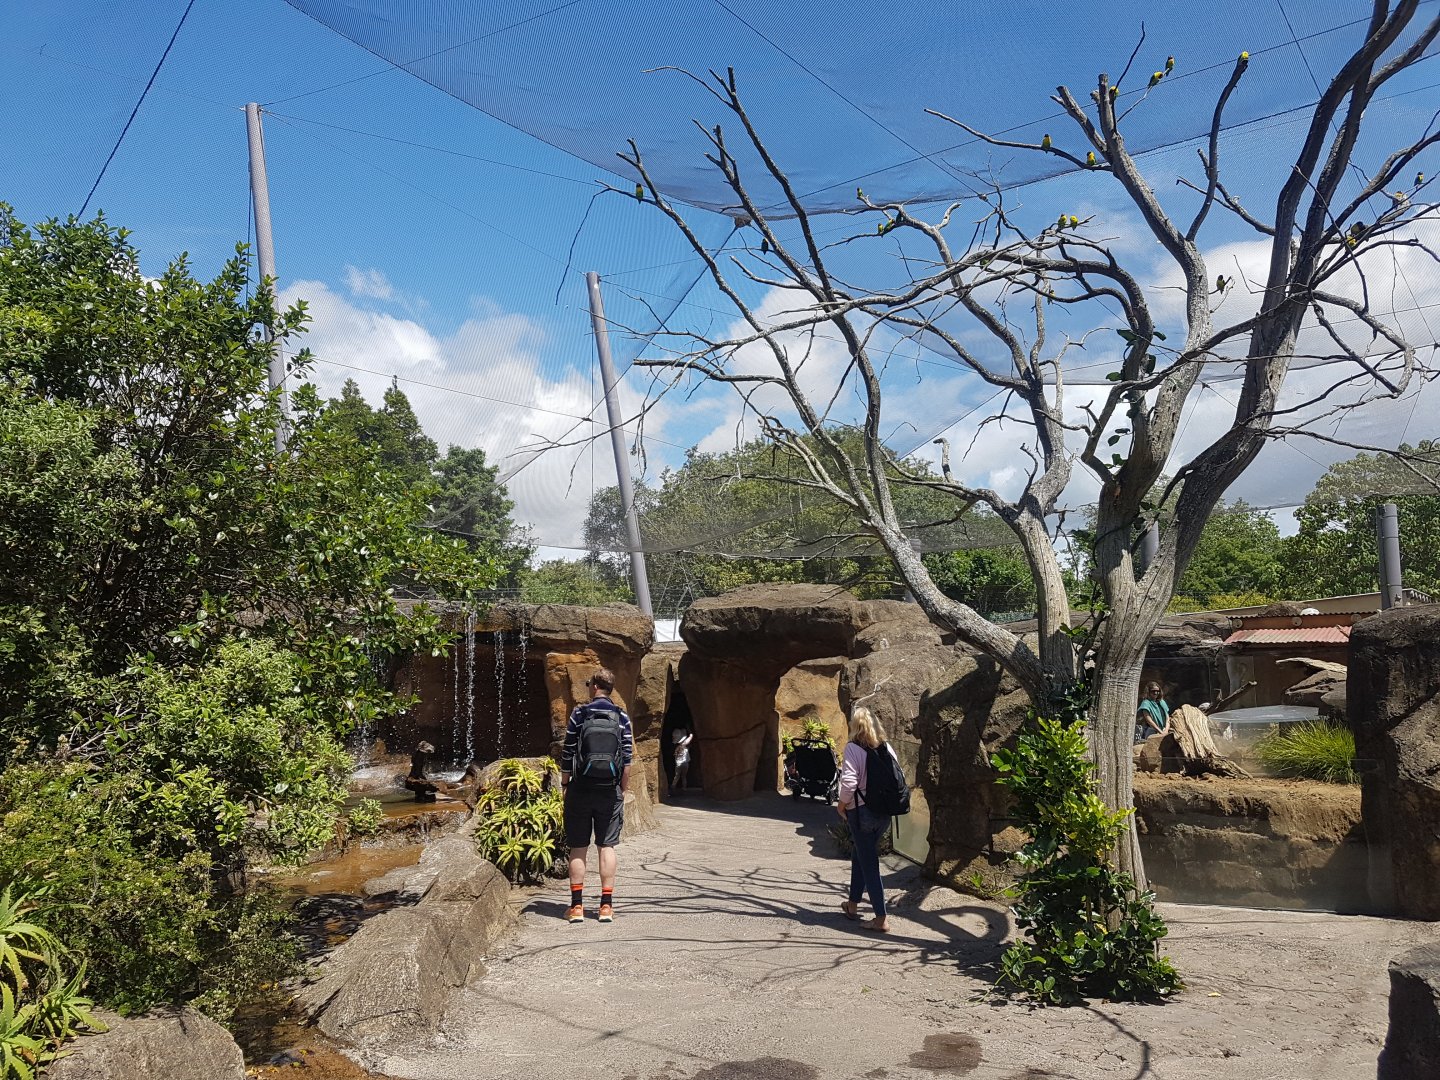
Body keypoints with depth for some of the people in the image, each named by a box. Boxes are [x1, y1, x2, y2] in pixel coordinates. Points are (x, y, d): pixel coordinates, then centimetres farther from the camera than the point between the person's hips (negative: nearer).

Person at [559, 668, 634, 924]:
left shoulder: (579, 714, -4)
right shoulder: (621, 717, 1)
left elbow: (568, 753, -4)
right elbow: (627, 757, 0)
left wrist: (564, 783, 6)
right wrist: (623, 789, 10)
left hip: (581, 788, -1)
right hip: (610, 790, 1)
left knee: (578, 848, 6)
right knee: (607, 846, 6)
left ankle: (577, 905, 7)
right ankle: (606, 905, 5)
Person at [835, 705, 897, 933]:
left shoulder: (853, 748, -13)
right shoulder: (886, 748, 4)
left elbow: (849, 781, -21)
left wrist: (841, 804, -6)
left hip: (861, 812, -6)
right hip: (884, 812, 6)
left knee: (869, 864, 1)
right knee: (860, 856, 23)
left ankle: (881, 919, -1)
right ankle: (852, 904, 35)